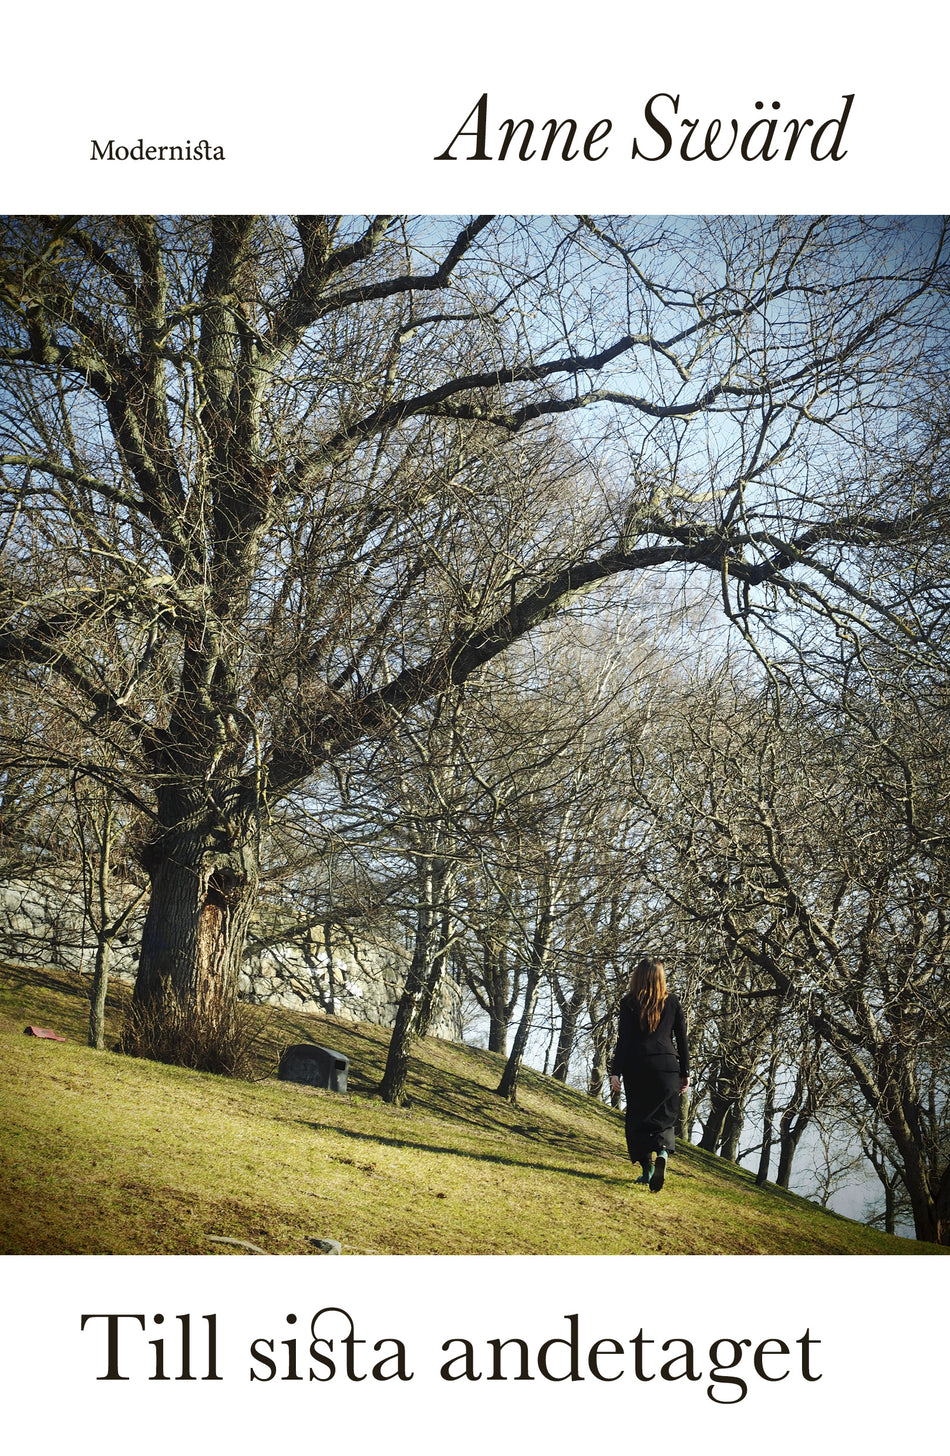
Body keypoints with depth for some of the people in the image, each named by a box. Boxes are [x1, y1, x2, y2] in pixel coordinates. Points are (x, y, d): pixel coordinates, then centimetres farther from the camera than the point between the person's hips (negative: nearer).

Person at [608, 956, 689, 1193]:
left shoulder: (629, 1002, -2)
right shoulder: (672, 1002, 5)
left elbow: (623, 1039, -6)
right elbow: (681, 1039, 7)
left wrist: (615, 1071, -3)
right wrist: (685, 1073, 14)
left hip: (637, 1067, -1)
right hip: (667, 1067, 2)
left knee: (638, 1118, 10)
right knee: (664, 1115, 10)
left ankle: (647, 1167, 6)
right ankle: (662, 1152, -18)